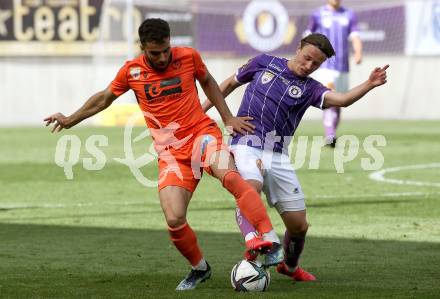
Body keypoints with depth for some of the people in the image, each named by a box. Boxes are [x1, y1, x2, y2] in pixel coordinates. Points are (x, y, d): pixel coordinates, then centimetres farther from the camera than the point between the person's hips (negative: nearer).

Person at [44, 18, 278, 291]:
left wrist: (228, 117, 13)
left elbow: (207, 81, 19)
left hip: (202, 133, -2)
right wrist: (70, 120, 27)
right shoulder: (131, 71, 2)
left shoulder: (189, 56, -2)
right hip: (171, 152, 2)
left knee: (228, 175, -35)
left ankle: (270, 240, -38)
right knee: (174, 220, -13)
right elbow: (104, 98, 20)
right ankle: (200, 269, 15)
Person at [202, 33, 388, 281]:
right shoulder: (264, 63, 6)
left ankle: (290, 266, 32)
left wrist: (369, 85, -34)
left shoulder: (310, 89, 4)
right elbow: (230, 84, 21)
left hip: (278, 156, 2)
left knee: (299, 225, 3)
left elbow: (342, 100, -17)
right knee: (250, 190, -35)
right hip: (247, 146, -2)